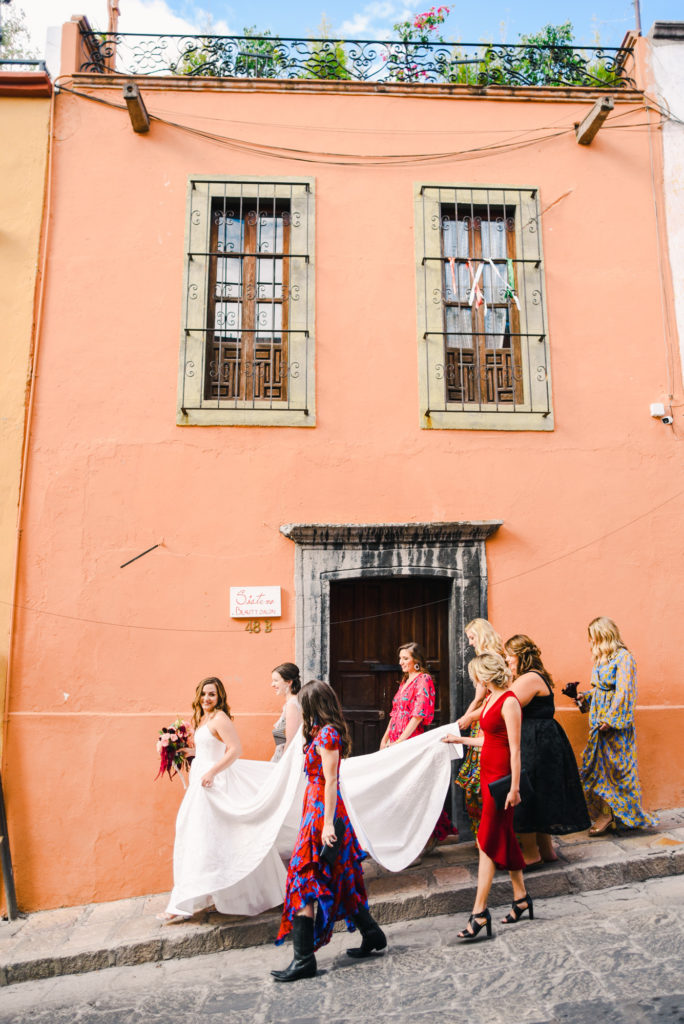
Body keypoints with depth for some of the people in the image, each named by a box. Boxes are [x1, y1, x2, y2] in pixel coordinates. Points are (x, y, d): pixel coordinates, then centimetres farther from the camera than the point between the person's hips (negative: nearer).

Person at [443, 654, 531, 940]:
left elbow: (515, 748, -18)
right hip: (487, 773, 9)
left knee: (488, 841, -6)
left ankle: (479, 912, -1)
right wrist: (459, 739, 25)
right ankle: (521, 898, 29)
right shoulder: (489, 700, 10)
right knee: (504, 838, 16)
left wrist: (514, 787, -18)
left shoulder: (509, 702, -16)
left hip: (501, 776, -9)